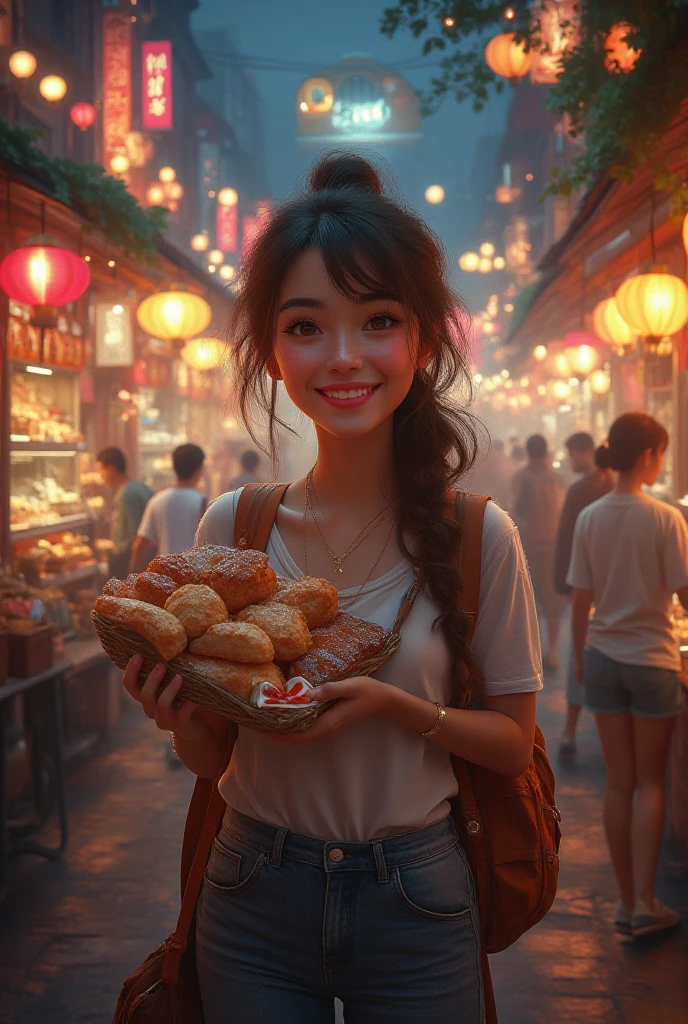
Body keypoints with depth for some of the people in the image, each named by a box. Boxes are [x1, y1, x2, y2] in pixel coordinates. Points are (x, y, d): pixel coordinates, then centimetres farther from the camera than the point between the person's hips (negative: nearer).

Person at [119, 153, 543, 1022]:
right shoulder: (230, 526, -8)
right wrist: (180, 712, -21)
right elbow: (209, 757, 1)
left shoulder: (478, 536, -12)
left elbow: (513, 743, -2)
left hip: (415, 902, -1)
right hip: (253, 898, 1)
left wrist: (395, 705, -20)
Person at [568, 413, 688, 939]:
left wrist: (581, 656, 13)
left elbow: (580, 601, 2)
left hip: (603, 657, 4)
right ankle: (645, 903, 9)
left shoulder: (590, 517, -1)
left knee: (619, 783, 11)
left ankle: (627, 901, 19)